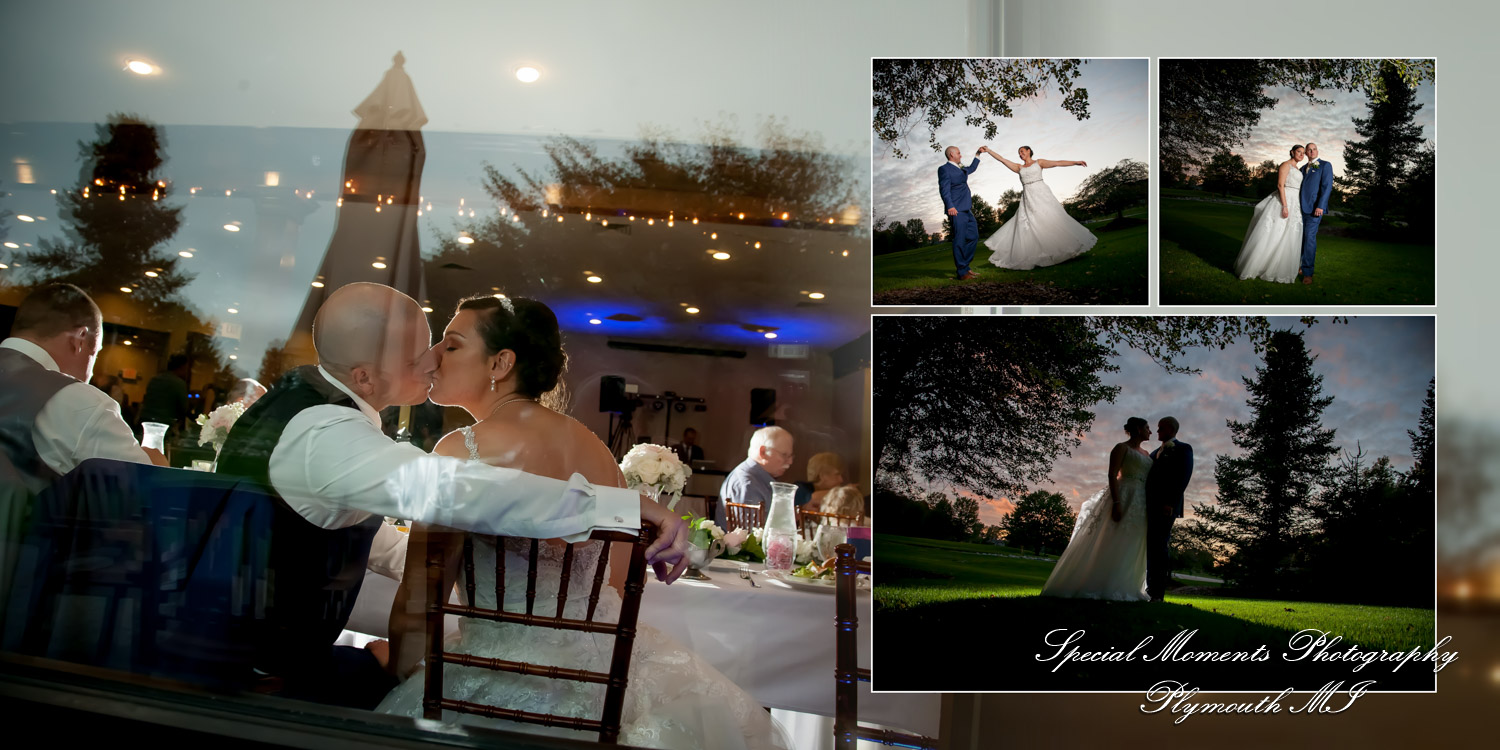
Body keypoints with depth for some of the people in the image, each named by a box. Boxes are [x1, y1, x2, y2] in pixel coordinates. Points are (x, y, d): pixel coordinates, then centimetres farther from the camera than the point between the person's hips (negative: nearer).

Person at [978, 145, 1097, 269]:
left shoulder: (1039, 162, 11)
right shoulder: (1019, 167, 19)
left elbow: (1058, 163, 4)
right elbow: (1002, 159, 16)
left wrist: (1075, 162, -5)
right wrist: (988, 150, 11)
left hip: (1041, 194, -3)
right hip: (1028, 198, 3)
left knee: (1051, 220, -9)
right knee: (1028, 227, -8)